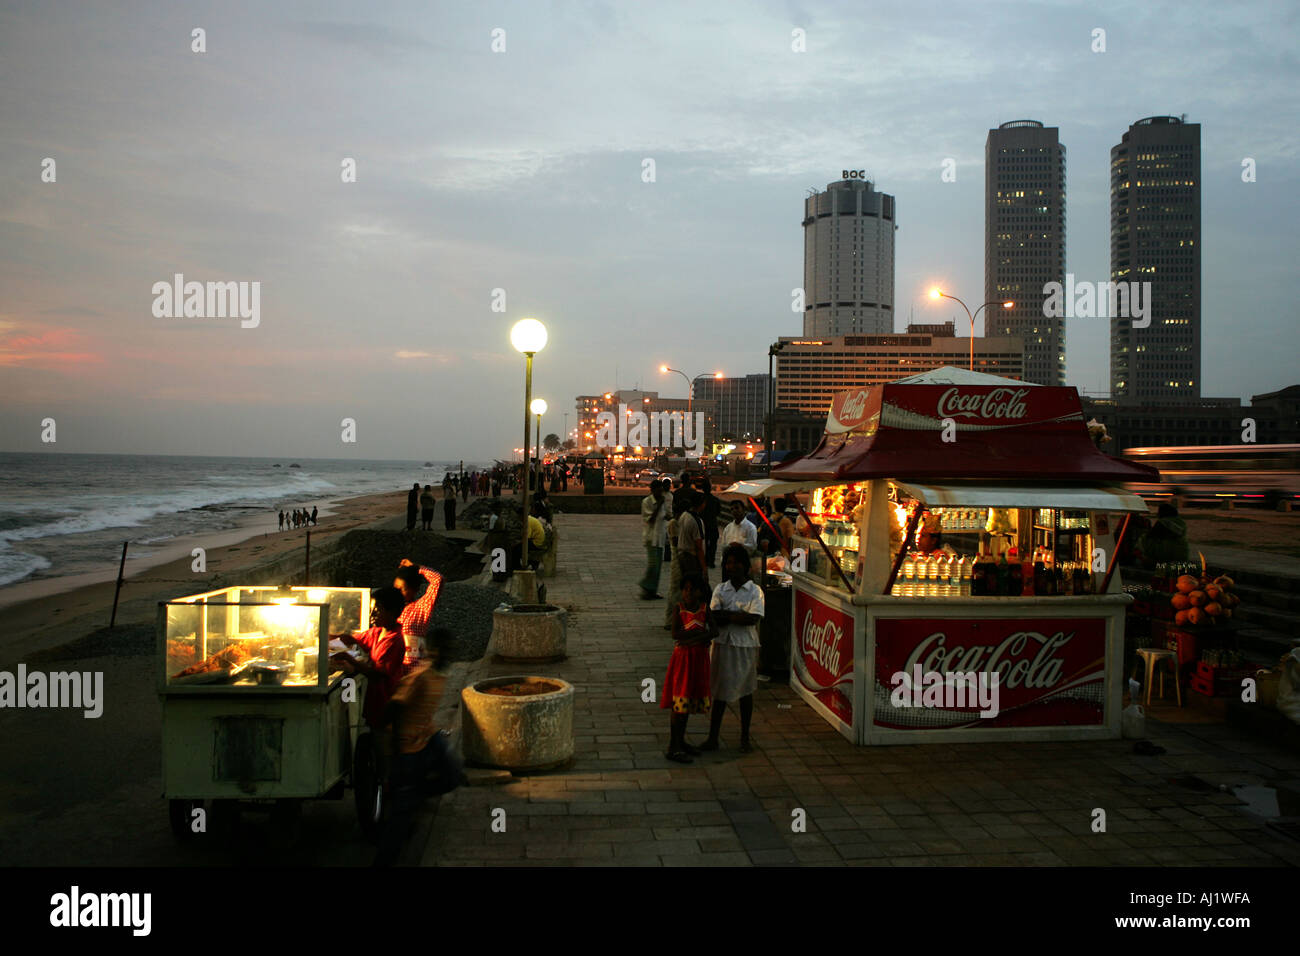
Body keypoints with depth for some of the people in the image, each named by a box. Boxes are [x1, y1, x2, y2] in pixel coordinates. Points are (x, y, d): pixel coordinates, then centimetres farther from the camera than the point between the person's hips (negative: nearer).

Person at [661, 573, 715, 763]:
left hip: (699, 658, 4)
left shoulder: (705, 608, 3)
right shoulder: (678, 609, -7)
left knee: (690, 702, 13)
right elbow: (675, 634, -19)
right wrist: (701, 633, -17)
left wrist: (694, 639, -21)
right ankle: (673, 747, 1)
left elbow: (714, 631, -8)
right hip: (682, 657, -4)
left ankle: (680, 741, 26)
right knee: (680, 702, -5)